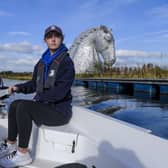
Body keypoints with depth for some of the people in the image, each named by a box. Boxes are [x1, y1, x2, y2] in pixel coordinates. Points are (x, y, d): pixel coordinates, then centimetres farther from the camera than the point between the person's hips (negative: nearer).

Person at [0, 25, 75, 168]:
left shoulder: (66, 62, -13)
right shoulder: (42, 62, 10)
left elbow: (60, 91, -22)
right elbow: (34, 84, 16)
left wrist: (39, 98, -17)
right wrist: (18, 88, -1)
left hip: (60, 110, -8)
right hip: (45, 105, 8)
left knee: (24, 107, -24)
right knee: (14, 105, 3)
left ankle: (23, 154, -14)